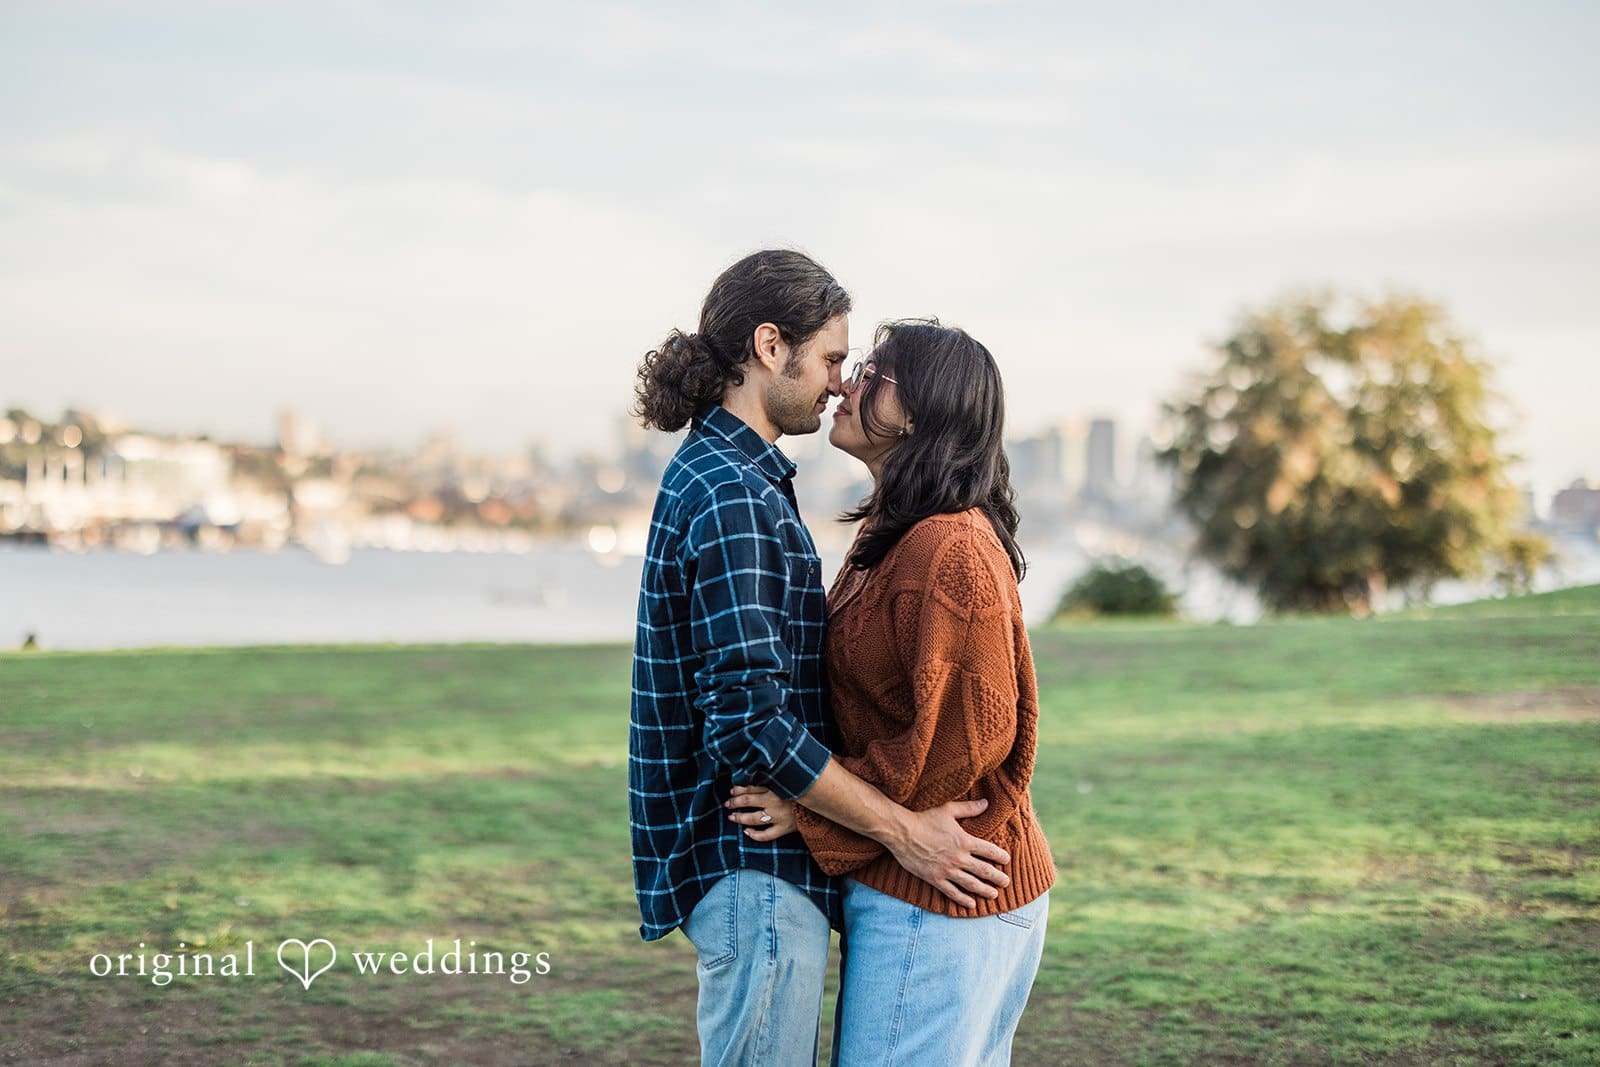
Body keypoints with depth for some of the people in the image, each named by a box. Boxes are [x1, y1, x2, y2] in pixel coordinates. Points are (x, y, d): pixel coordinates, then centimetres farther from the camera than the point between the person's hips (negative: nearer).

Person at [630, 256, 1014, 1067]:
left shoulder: (710, 475, 15)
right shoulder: (733, 497, -18)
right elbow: (750, 720, -24)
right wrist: (902, 831, -19)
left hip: (756, 858, 10)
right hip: (754, 865, -10)